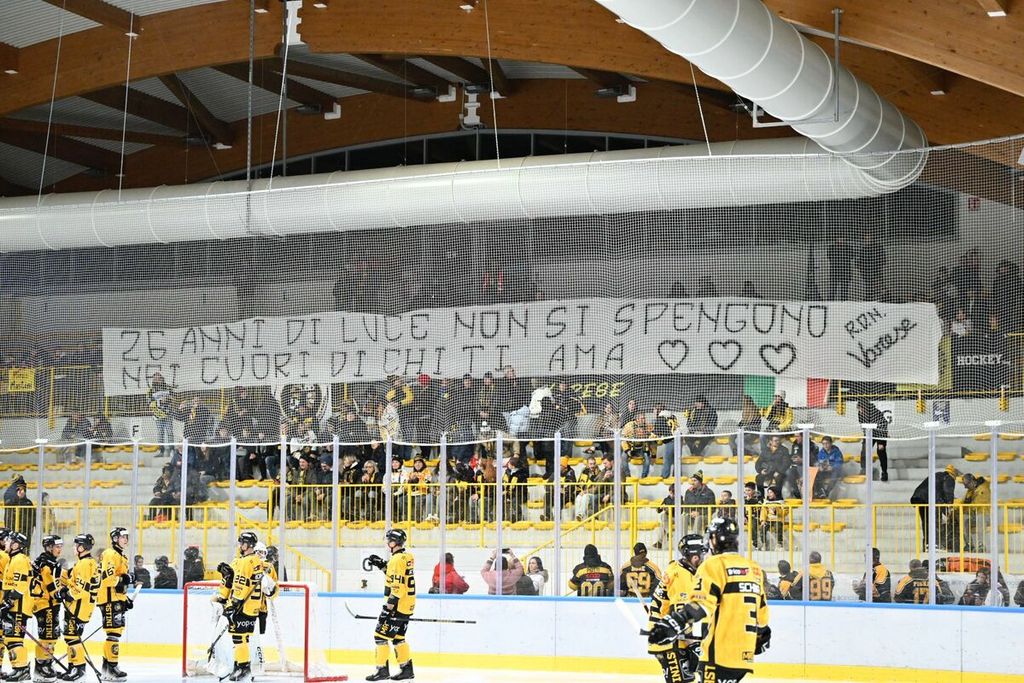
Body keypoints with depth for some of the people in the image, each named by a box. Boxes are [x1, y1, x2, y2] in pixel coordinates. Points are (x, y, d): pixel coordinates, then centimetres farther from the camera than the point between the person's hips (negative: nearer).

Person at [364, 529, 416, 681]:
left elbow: (397, 585, -24)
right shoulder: (407, 557, 10)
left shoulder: (397, 559, -19)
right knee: (398, 637, 17)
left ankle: (382, 670, -5)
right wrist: (381, 564, 19)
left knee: (381, 635, -4)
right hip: (407, 605, 10)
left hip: (397, 605, -10)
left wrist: (390, 605, -22)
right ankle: (406, 669, 19)